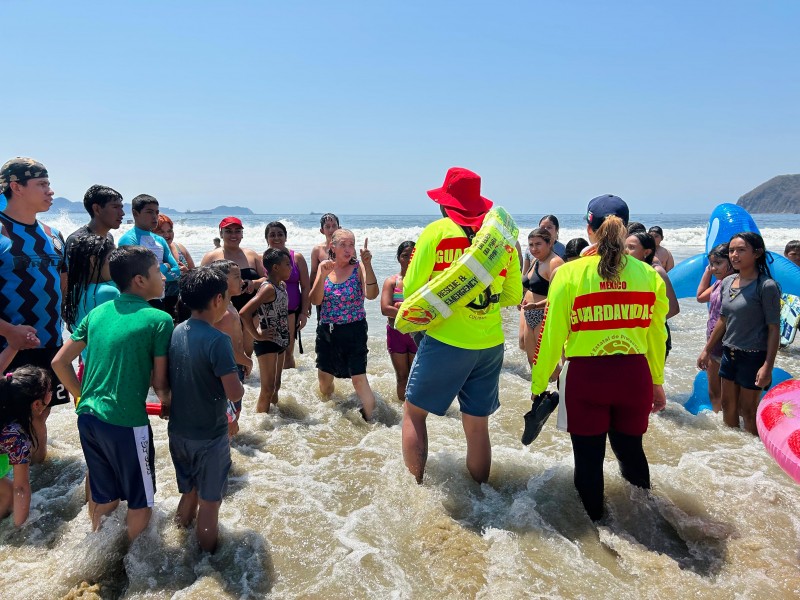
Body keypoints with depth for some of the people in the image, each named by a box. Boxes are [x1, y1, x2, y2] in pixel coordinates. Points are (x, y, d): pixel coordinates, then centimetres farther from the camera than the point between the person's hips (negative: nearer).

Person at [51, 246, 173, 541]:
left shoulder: (97, 313, 6)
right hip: (126, 423, -6)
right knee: (140, 499, 15)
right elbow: (160, 381, -10)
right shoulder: (159, 320, -12)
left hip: (88, 417, 7)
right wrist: (166, 402, 10)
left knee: (102, 494, 25)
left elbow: (59, 362, 10)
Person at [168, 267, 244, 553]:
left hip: (178, 431, 7)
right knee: (209, 502, 10)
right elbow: (234, 393, -26)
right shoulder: (217, 340, -23)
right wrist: (239, 385, -6)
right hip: (209, 435, -7)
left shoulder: (175, 332, -1)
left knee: (188, 493, 25)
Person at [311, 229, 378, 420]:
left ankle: (370, 419, 6)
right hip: (327, 331, 4)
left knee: (359, 378, -10)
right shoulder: (324, 266, 2)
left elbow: (371, 295, -26)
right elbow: (315, 301, -6)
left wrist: (367, 265, -34)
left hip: (354, 331, -4)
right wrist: (323, 275, -19)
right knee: (324, 377, 15)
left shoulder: (358, 267, -9)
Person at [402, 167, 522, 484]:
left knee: (413, 411, 14)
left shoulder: (437, 231, -6)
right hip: (490, 345, 4)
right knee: (478, 425, 14)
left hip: (446, 342, -4)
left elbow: (411, 290, -6)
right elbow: (513, 296, 11)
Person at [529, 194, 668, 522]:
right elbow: (657, 336, 8)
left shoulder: (569, 273, -9)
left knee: (588, 458, 10)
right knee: (631, 448, 21)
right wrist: (657, 382, 22)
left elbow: (552, 336, -8)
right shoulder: (648, 274, 0)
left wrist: (538, 386, 1)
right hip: (635, 375, 3)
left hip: (585, 376, -3)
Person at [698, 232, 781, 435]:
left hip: (754, 356, -6)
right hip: (729, 353, 6)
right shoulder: (727, 282, 3)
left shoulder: (766, 286, -16)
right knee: (728, 405, 16)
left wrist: (768, 366, -20)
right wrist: (707, 350, 16)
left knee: (748, 410, 5)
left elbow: (774, 329, -15)